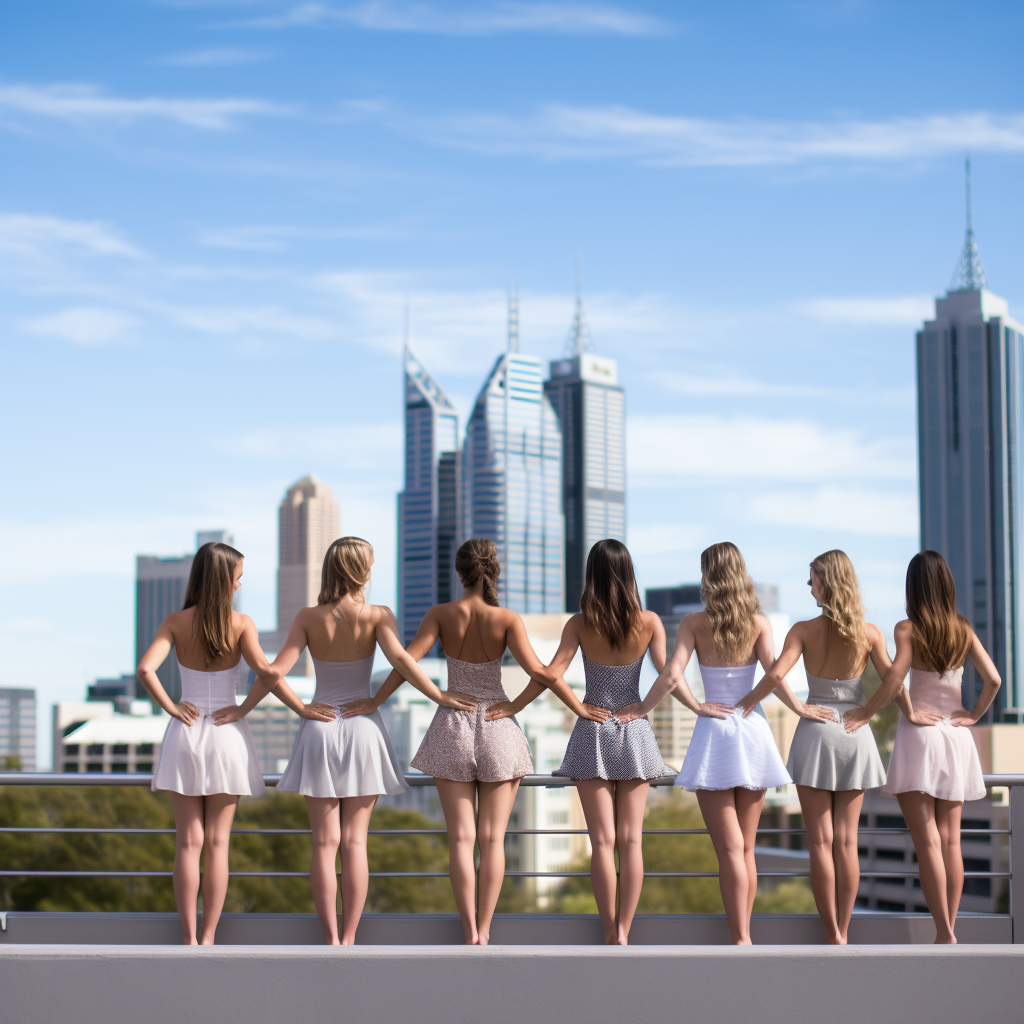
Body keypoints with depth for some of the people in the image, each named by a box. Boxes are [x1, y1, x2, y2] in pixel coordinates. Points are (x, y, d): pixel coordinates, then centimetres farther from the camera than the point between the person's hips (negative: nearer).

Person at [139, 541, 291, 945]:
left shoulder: (176, 622, -3)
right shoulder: (240, 624, -7)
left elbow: (146, 669, -17)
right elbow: (264, 671, -20)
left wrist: (171, 708, -7)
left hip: (185, 733, 1)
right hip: (227, 734, -1)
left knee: (188, 842, 5)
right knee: (217, 843, 6)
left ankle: (188, 941, 4)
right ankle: (208, 940, 7)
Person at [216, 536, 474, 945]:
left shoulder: (309, 618, -2)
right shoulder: (377, 615, -6)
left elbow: (276, 672, -7)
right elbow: (400, 659, -20)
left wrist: (243, 708, 4)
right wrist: (439, 697, -14)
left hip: (320, 729, 1)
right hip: (362, 728, -1)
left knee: (325, 842, 5)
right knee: (355, 842, 4)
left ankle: (331, 941, 3)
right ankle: (348, 941, 4)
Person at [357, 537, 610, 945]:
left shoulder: (441, 614, -6)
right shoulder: (507, 620, -9)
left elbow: (408, 660, -15)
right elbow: (539, 673, -17)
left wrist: (375, 701, -4)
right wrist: (578, 707, -5)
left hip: (453, 728, 1)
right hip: (498, 728, 0)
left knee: (461, 838, 1)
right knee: (493, 838, 5)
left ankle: (470, 935, -5)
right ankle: (484, 931, 3)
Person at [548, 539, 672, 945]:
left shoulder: (580, 624, -8)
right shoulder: (649, 622, -5)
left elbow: (551, 674, -14)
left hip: (593, 732, -1)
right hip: (634, 731, 1)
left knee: (603, 840, 1)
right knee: (631, 839, 4)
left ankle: (609, 934, 2)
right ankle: (623, 932, 1)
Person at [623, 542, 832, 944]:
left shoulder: (694, 624, -3)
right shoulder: (758, 622, 2)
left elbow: (672, 676, -13)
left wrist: (640, 709, -2)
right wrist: (798, 707, 4)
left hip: (713, 733, -3)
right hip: (752, 732, 3)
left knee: (730, 849, -3)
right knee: (746, 849, 12)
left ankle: (741, 940, -11)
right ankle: (742, 937, 16)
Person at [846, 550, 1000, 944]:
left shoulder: (908, 628, -7)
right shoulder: (962, 629, 5)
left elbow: (895, 677, -21)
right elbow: (992, 679, -2)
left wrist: (865, 712, -10)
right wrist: (973, 715, 10)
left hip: (918, 735, -4)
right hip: (955, 737, 4)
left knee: (927, 841, -5)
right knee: (950, 841, 7)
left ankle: (944, 934, -10)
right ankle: (949, 932, 8)